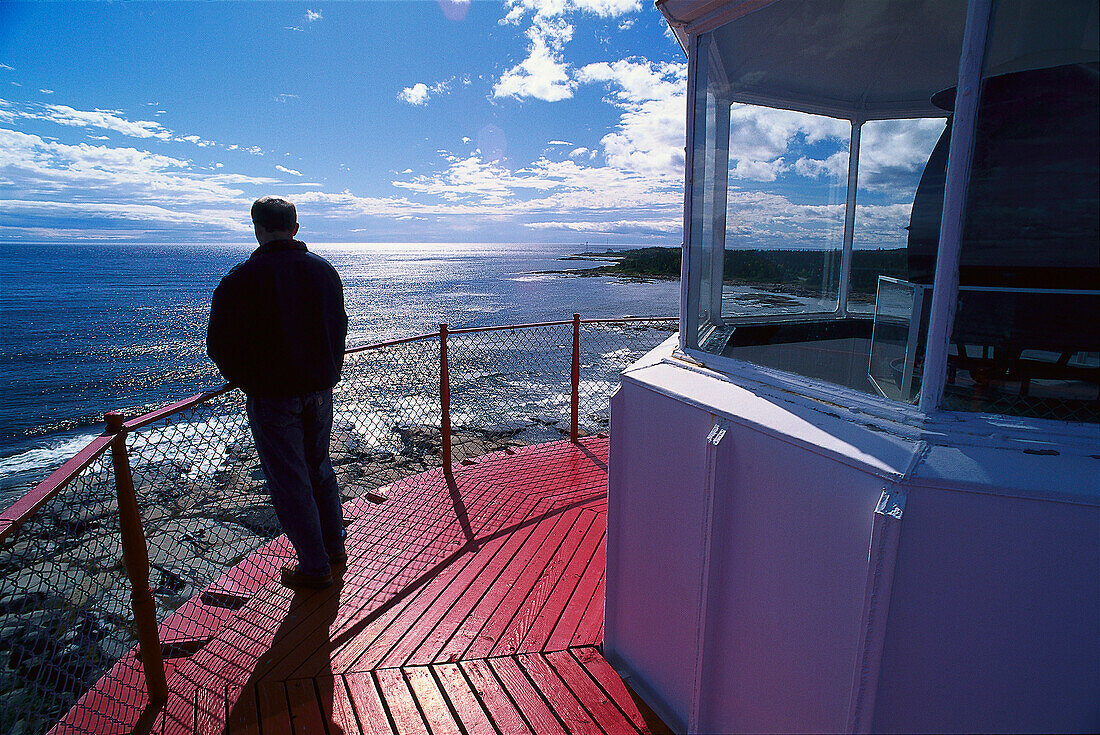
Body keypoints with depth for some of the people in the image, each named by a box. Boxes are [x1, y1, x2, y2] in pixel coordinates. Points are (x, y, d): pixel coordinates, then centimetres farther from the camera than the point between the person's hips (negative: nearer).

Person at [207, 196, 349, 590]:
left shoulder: (242, 277, -12)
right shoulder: (324, 269, 4)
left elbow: (218, 344, -8)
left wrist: (245, 379, 9)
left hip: (271, 397, -5)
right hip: (320, 391, 6)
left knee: (289, 482, 6)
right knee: (320, 469, 20)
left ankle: (314, 567, 15)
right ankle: (335, 549, 31)